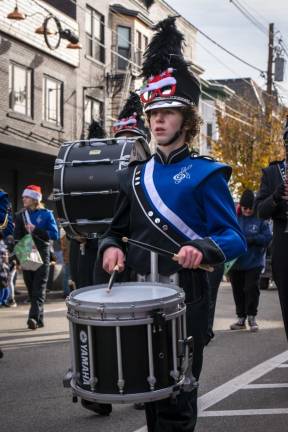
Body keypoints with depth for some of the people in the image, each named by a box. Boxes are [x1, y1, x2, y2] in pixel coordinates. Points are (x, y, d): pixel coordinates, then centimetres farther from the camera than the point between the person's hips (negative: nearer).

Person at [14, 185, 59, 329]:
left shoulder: (46, 214, 0)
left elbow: (55, 234, -6)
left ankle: (34, 317, -22)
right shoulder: (20, 216, 10)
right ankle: (39, 319, 12)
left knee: (39, 288, -12)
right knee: (31, 289, 5)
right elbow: (17, 238, 9)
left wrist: (35, 230, -15)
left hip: (42, 256, -4)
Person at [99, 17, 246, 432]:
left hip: (184, 299, -5)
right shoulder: (134, 176, 11)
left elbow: (234, 238, -11)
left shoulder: (206, 174, -5)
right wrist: (112, 247, -6)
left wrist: (202, 249, -31)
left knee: (178, 398, 1)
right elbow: (117, 228, 17)